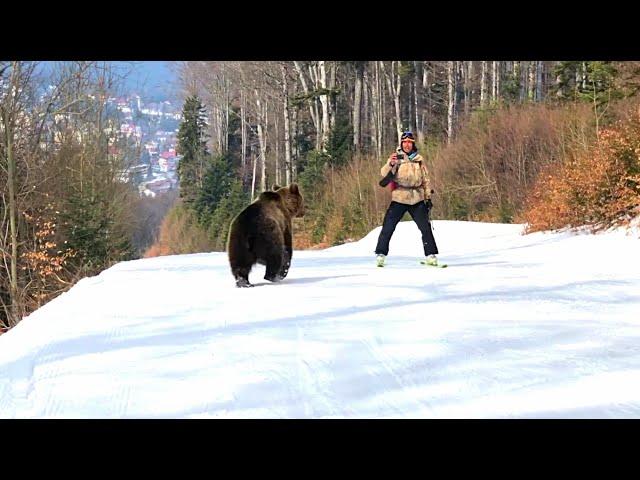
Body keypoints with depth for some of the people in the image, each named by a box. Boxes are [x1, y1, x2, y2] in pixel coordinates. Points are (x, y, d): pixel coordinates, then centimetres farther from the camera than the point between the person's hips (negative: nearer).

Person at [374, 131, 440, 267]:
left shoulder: (419, 159, 11)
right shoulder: (396, 157, 1)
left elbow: (425, 179, 18)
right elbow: (385, 173, -13)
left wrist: (428, 197, 13)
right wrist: (391, 164, -33)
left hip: (417, 199, 3)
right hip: (399, 198, -2)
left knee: (425, 227, -2)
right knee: (388, 227, -8)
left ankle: (431, 256, 4)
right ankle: (380, 255, 0)